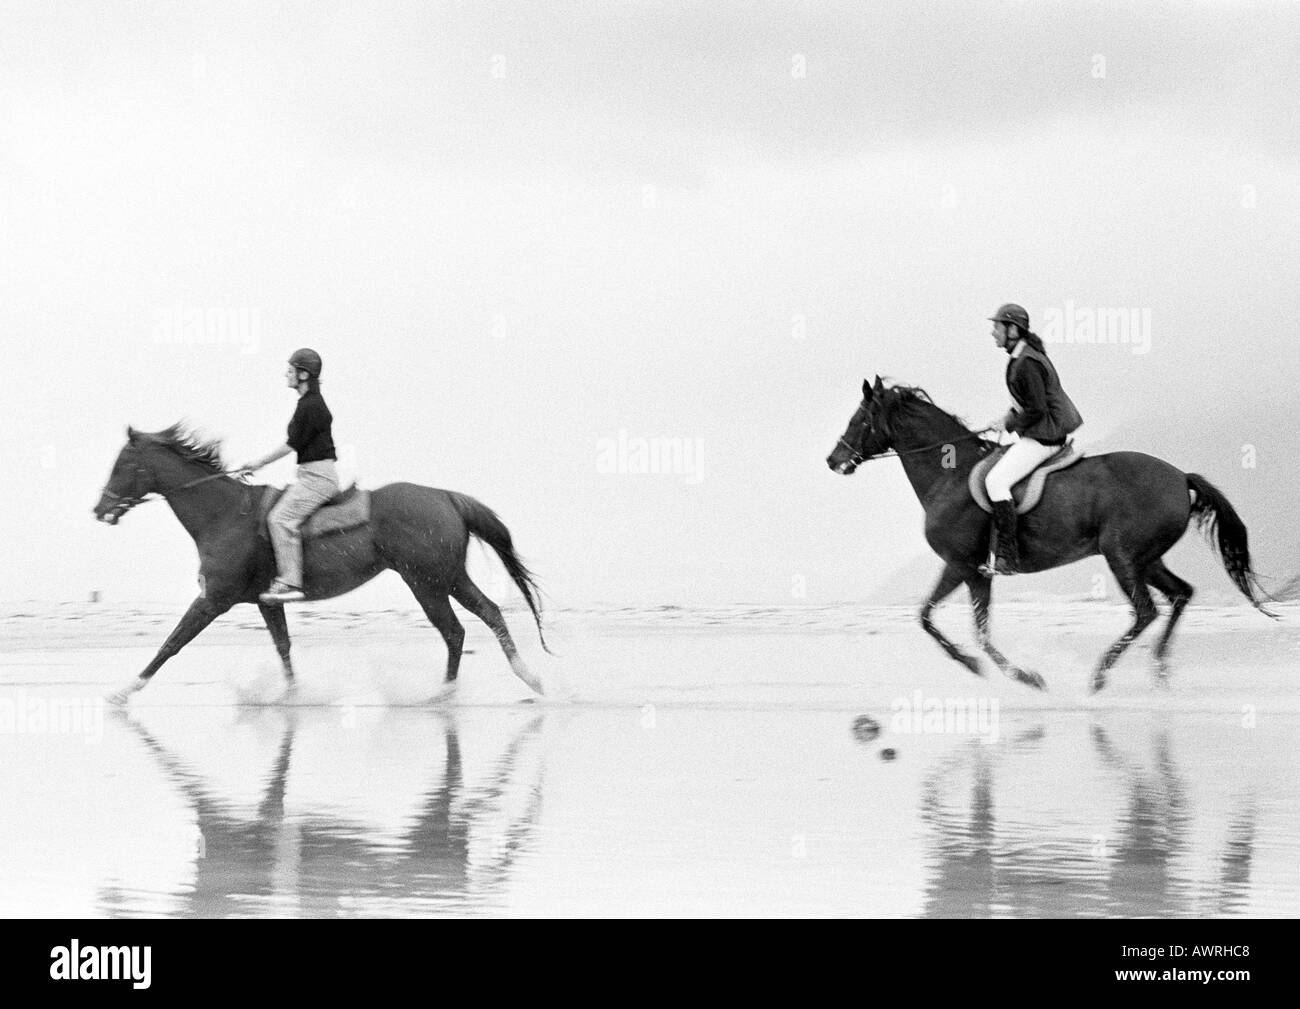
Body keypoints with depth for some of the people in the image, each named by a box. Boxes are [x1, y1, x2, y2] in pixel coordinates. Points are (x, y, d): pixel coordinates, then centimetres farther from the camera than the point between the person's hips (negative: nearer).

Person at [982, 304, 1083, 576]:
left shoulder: (1027, 363, -20)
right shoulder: (1023, 356, 12)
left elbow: (1037, 410, -22)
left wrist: (1009, 426, -11)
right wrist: (1009, 417, 11)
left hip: (1042, 436, -11)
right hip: (1040, 433, 11)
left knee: (996, 481, -20)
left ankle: (1007, 556, -22)